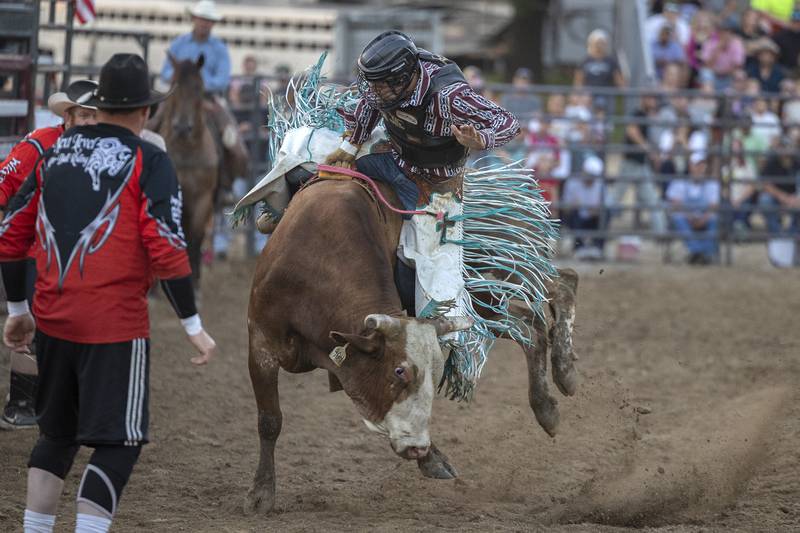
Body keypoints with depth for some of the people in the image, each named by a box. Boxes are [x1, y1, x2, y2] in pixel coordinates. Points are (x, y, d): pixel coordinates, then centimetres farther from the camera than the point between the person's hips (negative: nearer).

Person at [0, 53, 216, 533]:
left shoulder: (56, 153, 11)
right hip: (115, 324, -6)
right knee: (119, 442, -1)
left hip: (52, 320, 6)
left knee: (57, 433, 21)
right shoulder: (148, 161, -5)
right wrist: (194, 326, -8)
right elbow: (166, 247, -13)